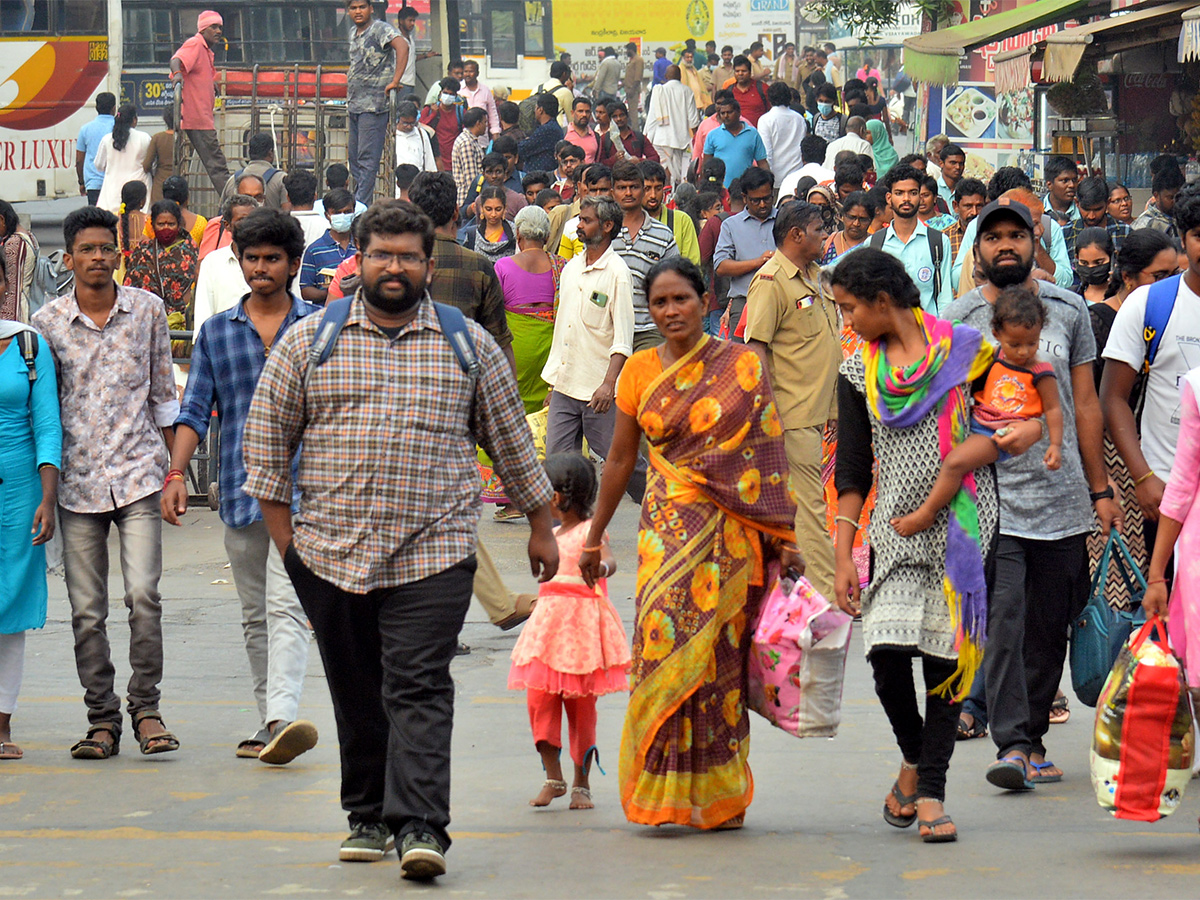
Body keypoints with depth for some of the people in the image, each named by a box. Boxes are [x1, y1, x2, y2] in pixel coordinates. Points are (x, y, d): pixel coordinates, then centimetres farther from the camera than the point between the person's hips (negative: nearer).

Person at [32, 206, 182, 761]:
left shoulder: (148, 310, 4)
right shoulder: (47, 323, 2)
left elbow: (163, 393, 12)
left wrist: (171, 465, 10)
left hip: (137, 474, -1)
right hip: (78, 480, 1)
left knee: (144, 595, -13)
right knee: (86, 610, 2)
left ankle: (146, 707, 1)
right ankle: (102, 719, 11)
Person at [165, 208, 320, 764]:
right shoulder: (216, 333, 11)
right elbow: (195, 411, 9)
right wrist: (176, 474, -3)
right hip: (240, 488, 4)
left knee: (285, 604, -17)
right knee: (255, 614, 10)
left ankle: (283, 717, -29)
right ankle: (269, 722, 19)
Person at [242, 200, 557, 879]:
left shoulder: (469, 345, 8)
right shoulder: (309, 340, 7)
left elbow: (511, 438, 14)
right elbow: (268, 431, 9)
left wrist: (541, 525, 16)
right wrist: (279, 525, 4)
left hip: (433, 552, -2)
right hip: (331, 553, 2)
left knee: (419, 688, -12)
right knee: (357, 694, 8)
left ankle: (420, 826, -17)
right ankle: (369, 816, 19)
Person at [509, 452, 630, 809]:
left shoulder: (590, 531, -7)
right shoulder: (552, 536, 17)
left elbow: (609, 560, -25)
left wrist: (600, 567, -46)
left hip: (583, 625, -6)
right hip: (548, 622, 6)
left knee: (581, 706, 0)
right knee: (539, 699, -5)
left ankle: (581, 784, 9)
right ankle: (553, 779, 2)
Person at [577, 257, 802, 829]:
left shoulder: (741, 367, 2)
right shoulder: (640, 372, 8)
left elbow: (767, 454, 2)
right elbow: (620, 459, 16)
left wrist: (783, 536, -2)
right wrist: (594, 536, 20)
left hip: (731, 530, -1)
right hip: (667, 525, 2)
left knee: (718, 650, -2)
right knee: (666, 645, -10)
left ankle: (719, 794, 8)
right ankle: (666, 791, -3)